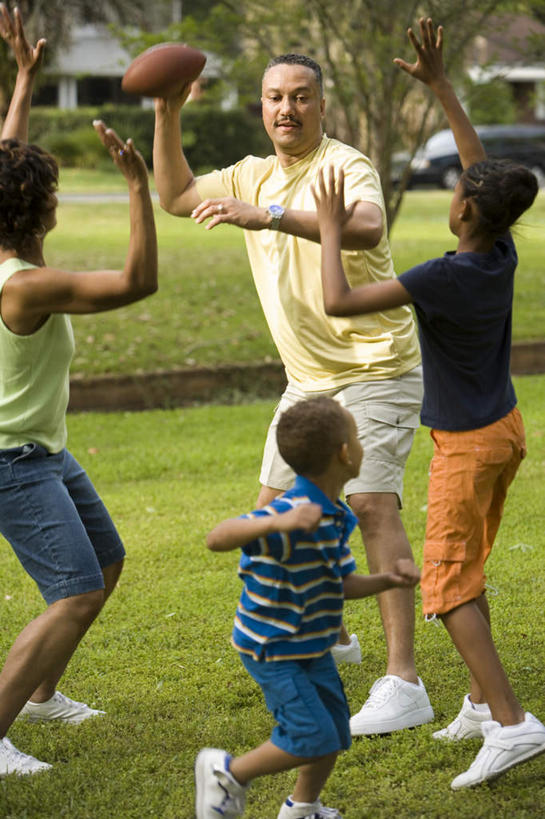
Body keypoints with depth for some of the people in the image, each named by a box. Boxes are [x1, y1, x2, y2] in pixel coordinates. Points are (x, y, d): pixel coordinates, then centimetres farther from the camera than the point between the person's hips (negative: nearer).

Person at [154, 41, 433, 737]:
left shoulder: (346, 166, -16)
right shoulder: (256, 176, 10)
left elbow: (368, 226, -37)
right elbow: (176, 196, 18)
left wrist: (270, 216, -47)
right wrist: (167, 118, 3)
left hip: (375, 367, -9)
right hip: (308, 376, 9)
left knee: (370, 501, -21)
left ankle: (403, 681, -24)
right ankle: (330, 635, 36)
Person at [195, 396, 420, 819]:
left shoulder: (335, 517, 2)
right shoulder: (291, 512, -29)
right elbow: (218, 538, -41)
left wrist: (388, 579, -4)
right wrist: (277, 524, -56)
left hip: (313, 647, 9)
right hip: (273, 651, -9)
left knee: (335, 734, 13)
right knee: (312, 738, -12)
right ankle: (227, 773, 10)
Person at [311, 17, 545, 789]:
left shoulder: (445, 276, -26)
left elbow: (339, 301, -28)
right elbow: (482, 165, 9)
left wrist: (329, 226, -14)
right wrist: (439, 85, 10)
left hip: (468, 445, -8)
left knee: (448, 584, -9)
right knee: (465, 572, 18)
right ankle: (483, 702, 24)